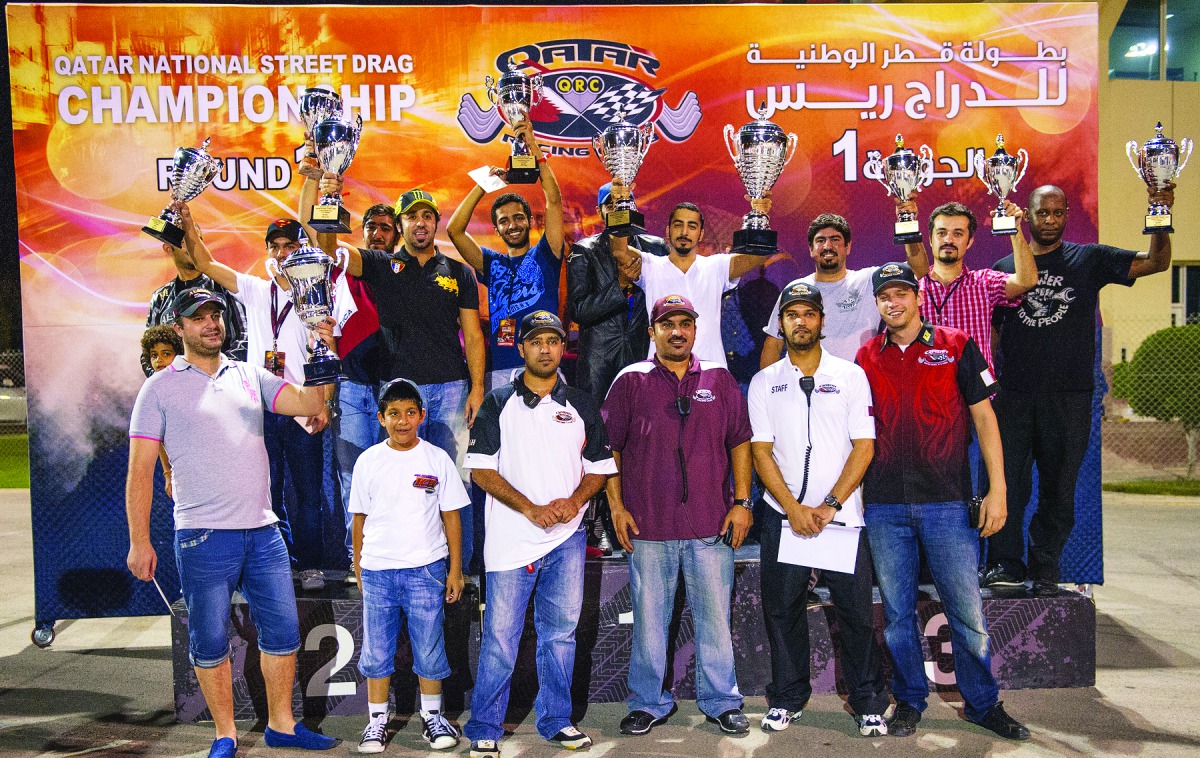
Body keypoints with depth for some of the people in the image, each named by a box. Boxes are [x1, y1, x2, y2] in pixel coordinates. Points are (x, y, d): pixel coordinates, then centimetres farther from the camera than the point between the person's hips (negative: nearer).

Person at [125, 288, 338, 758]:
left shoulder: (249, 375, 11)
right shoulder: (160, 388, 1)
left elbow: (308, 403, 2)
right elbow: (140, 470, -1)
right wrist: (139, 541, -6)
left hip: (263, 531, 4)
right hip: (204, 538, -4)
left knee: (283, 632, 8)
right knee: (210, 643, 5)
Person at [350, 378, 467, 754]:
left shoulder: (437, 459, 0)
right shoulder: (368, 461, 3)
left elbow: (451, 516, 3)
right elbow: (360, 518, 10)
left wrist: (455, 569, 2)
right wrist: (358, 567, 10)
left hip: (426, 569, -1)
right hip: (377, 571, 1)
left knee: (429, 649, 6)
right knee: (376, 652, 7)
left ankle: (432, 716, 22)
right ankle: (377, 721, 21)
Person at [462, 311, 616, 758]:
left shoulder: (581, 405, 11)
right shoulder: (499, 404, 3)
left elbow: (600, 466, 12)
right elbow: (480, 468, -3)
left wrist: (573, 501, -8)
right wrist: (531, 508, -13)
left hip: (567, 539, 3)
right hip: (511, 538, -3)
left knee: (560, 633, 10)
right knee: (500, 637, -1)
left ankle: (556, 721, 24)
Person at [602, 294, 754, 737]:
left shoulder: (719, 380, 8)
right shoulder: (631, 381, 4)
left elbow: (739, 442, 9)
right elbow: (609, 447, 4)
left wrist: (742, 502, 2)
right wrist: (617, 508, -2)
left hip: (711, 524, 1)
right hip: (647, 524, -1)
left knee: (715, 616, 7)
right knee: (648, 618, 8)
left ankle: (721, 702, 23)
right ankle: (648, 703, 23)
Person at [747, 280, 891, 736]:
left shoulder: (851, 375, 4)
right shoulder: (764, 382, 7)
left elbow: (864, 446, -1)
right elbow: (761, 451, 1)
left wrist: (830, 505, -11)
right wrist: (795, 509, -10)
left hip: (842, 514, -1)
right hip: (783, 515, 1)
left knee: (856, 610, 1)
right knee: (782, 609, 7)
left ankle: (868, 703, 16)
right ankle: (788, 698, 23)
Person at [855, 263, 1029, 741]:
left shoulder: (956, 347, 3)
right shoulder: (867, 357, 9)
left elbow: (983, 417, 2)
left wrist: (997, 489, -4)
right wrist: (856, 494, 9)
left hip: (947, 502, -2)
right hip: (884, 507, 2)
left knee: (967, 610, 2)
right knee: (898, 612, 9)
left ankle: (983, 704, 20)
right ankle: (909, 702, 24)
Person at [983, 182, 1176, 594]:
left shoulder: (1089, 260, 7)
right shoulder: (1005, 267, 10)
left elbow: (1156, 262, -1)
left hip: (1069, 397, 0)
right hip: (1014, 394, 1)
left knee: (1058, 489, 6)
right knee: (1006, 482, -1)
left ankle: (1045, 571, 16)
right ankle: (1006, 565, 9)